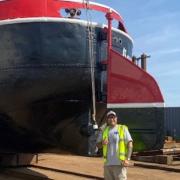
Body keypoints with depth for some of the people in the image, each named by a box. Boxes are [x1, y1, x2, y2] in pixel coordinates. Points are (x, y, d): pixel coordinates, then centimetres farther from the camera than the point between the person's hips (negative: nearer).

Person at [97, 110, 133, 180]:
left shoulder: (123, 129, 0)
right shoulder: (104, 130, 13)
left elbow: (130, 144, -6)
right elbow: (98, 145, 15)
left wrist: (128, 159, -16)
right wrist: (102, 143, -9)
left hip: (119, 163, -5)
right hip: (107, 163, 5)